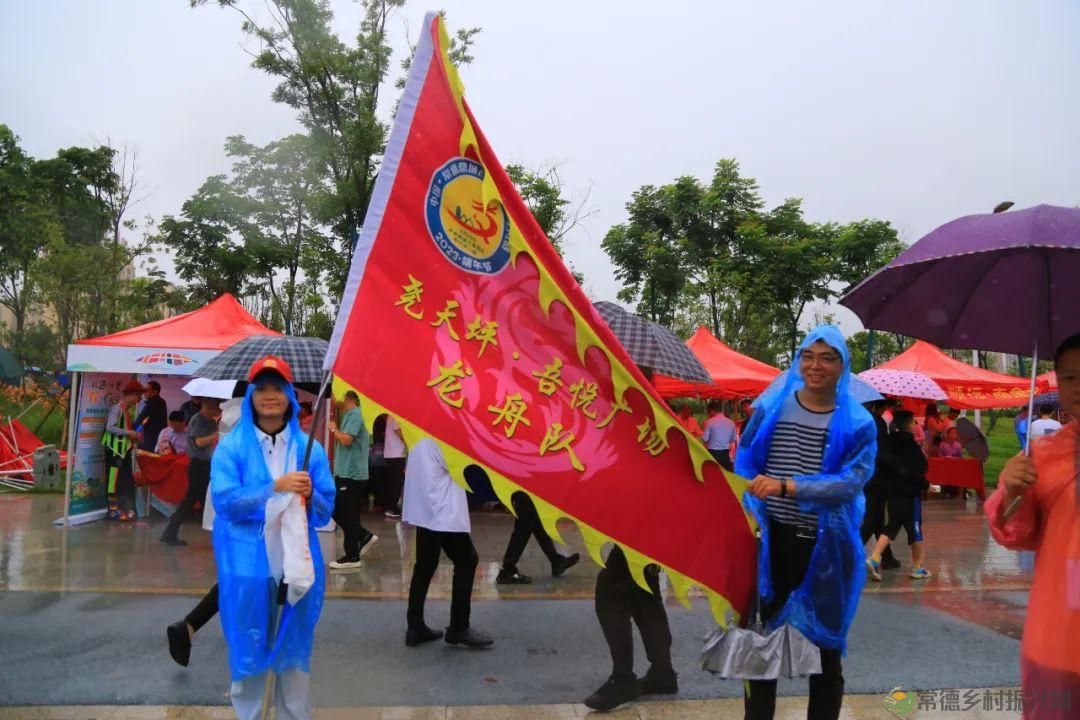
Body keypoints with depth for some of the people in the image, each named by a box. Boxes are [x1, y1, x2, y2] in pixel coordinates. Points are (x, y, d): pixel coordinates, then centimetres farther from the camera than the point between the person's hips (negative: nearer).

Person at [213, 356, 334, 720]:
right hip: (247, 563, -1)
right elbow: (224, 502, -12)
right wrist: (275, 488, -22)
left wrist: (310, 494, -18)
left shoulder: (310, 448, 3)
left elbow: (326, 510, 4)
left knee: (294, 650, 11)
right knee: (248, 649, 9)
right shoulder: (231, 446, -1)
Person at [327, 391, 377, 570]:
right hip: (345, 473, 10)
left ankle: (352, 557, 6)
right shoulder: (349, 415, 16)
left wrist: (334, 429, -8)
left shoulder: (355, 415, -14)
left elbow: (346, 440, -23)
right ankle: (365, 536, 21)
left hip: (351, 474, -10)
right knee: (336, 511, 15)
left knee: (348, 516, -3)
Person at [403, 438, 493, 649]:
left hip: (425, 510, 9)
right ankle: (459, 628, 8)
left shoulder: (423, 437, 13)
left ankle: (415, 627, 17)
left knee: (425, 566, 13)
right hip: (444, 512, -9)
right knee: (466, 561, 2)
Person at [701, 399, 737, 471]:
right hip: (725, 453, 4)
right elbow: (733, 439, 12)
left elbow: (704, 439, -7)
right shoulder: (731, 422, 4)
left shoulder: (710, 422, -10)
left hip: (713, 453, -4)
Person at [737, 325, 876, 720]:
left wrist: (786, 487, -28)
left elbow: (851, 482, -16)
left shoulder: (857, 423, -3)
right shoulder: (771, 407, 1)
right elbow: (744, 464, 4)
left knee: (824, 647, 13)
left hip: (825, 546, -1)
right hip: (770, 539, 1)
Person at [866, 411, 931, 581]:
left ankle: (874, 559, -4)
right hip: (910, 492, -6)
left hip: (893, 490, 6)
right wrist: (926, 485, -4)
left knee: (892, 526, 11)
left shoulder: (890, 442, 6)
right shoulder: (911, 446, -14)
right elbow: (919, 470, -19)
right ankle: (917, 567, 16)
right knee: (914, 527, 6)